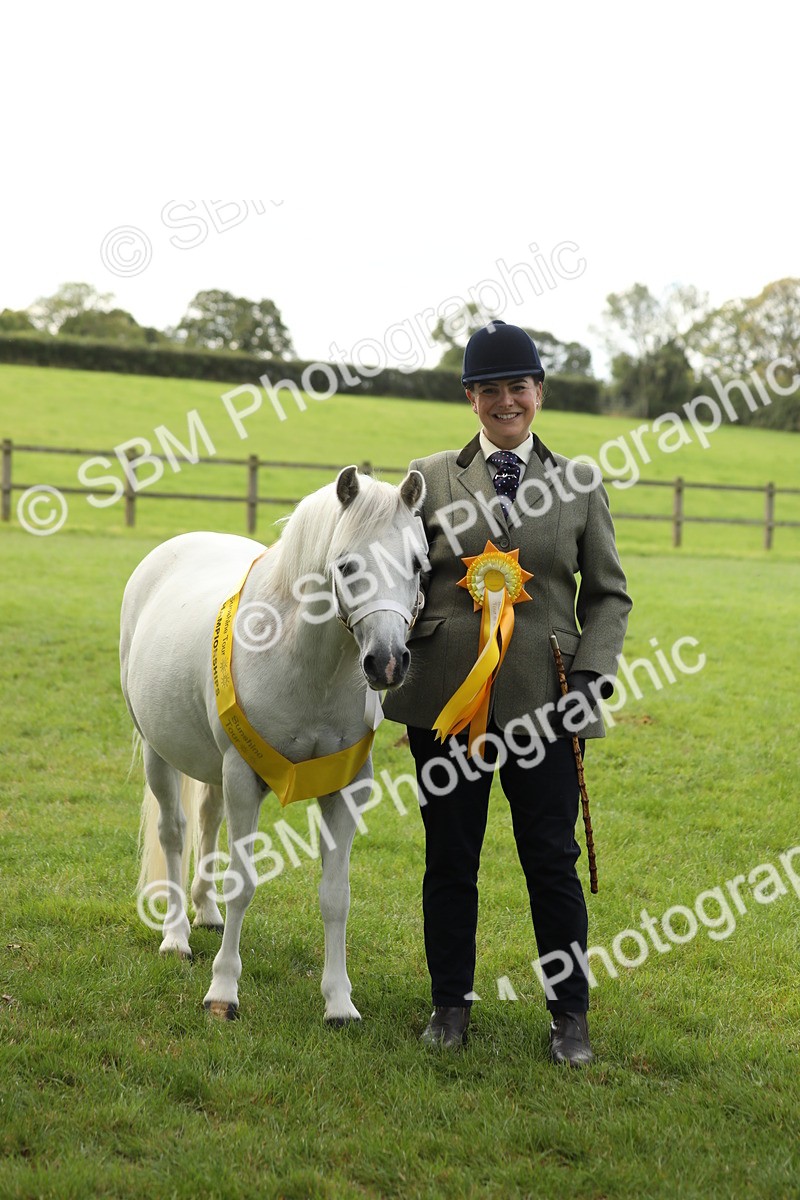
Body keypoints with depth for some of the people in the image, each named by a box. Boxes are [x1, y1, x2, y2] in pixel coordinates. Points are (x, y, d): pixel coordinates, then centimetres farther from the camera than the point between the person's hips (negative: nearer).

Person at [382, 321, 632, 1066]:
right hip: (446, 697, 0)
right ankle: (450, 1005, 25)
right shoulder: (429, 479, 5)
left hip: (544, 702, 0)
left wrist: (592, 671, -6)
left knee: (552, 861, 3)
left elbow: (608, 593, 8)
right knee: (450, 859, 10)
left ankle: (569, 1017, 18)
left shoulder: (580, 484, 7)